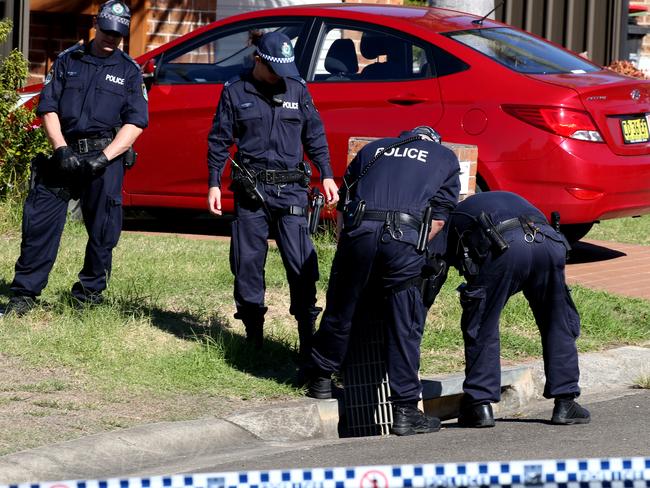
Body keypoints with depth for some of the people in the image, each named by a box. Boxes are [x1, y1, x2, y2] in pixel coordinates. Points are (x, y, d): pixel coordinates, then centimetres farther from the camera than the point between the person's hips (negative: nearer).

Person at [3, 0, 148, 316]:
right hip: (65, 155, 1)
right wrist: (61, 149, -8)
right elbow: (48, 109, 6)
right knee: (40, 221, -3)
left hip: (105, 159, -1)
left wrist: (104, 157, -13)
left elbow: (135, 123, -1)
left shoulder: (129, 71, 7)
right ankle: (24, 294, 3)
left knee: (103, 230, 1)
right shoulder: (68, 61, 11)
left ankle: (89, 294, 14)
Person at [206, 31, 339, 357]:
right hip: (250, 189, 0)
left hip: (290, 188, 0)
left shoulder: (297, 90, 8)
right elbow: (219, 141, 8)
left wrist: (326, 175, 9)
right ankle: (253, 332, 13)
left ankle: (308, 334, -5)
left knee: (300, 262, -7)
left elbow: (315, 135, 15)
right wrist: (214, 184, 4)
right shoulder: (235, 92, 4)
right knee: (247, 261, 3)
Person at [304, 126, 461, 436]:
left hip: (359, 233, 2)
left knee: (341, 310, 18)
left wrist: (346, 238, 33)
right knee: (404, 327, 4)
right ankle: (405, 411, 5)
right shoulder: (445, 158, 24)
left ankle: (320, 380, 35)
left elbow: (341, 208, 28)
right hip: (406, 240, -2)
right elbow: (439, 217, 15)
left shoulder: (373, 149, 31)